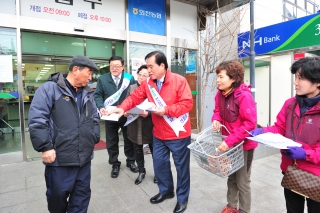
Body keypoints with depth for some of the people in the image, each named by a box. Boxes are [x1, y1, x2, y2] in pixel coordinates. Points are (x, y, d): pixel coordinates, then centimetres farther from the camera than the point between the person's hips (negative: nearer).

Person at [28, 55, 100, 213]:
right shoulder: (50, 89, -8)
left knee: (82, 195, 16)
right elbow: (36, 120, -13)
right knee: (57, 196, 14)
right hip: (60, 158, -5)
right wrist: (45, 147, -15)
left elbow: (94, 119, 19)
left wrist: (94, 138, 8)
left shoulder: (87, 93, 12)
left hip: (84, 157, 6)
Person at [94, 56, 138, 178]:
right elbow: (98, 95, 0)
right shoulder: (102, 79, 0)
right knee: (112, 141, 13)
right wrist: (101, 107, -17)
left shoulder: (129, 78, -4)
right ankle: (115, 164, 32)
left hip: (127, 115, 0)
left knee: (129, 139, 14)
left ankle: (130, 161, 36)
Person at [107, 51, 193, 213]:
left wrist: (166, 110, -26)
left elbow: (187, 104, -19)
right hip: (159, 134, 6)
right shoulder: (148, 83, 2)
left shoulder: (179, 81, -15)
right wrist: (122, 108, -17)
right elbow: (135, 97, -1)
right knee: (159, 163, 18)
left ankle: (182, 198, 32)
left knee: (181, 166, 10)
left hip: (178, 134, -5)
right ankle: (166, 190, 43)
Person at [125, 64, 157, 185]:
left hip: (149, 125, -4)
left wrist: (148, 113, -25)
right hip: (135, 125, 4)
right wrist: (125, 111, -9)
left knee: (154, 149, 12)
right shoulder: (132, 88, 4)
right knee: (137, 149, 16)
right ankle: (141, 171, 37)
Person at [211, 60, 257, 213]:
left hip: (244, 144, -7)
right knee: (231, 177, 23)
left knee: (242, 181, 9)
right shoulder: (220, 94, -3)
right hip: (229, 143, 7)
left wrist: (230, 141, -30)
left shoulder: (244, 96, -25)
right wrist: (216, 119, -12)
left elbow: (250, 124, -27)